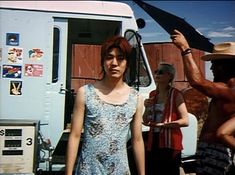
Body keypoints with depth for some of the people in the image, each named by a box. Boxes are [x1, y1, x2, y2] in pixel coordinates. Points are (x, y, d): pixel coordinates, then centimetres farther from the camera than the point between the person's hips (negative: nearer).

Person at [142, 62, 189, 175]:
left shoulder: (175, 95, -8)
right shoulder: (152, 94, 10)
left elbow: (185, 121, -16)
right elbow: (145, 122, 14)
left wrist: (162, 124, -21)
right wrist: (147, 107, -5)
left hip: (170, 143, -6)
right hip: (153, 142, 6)